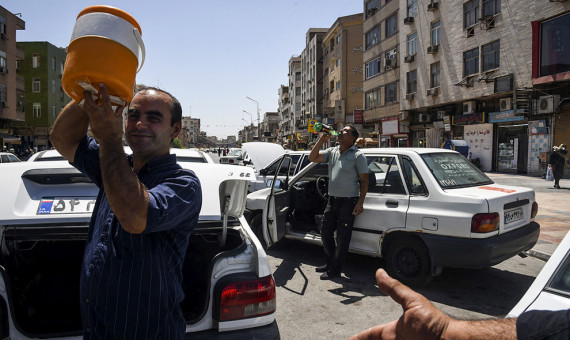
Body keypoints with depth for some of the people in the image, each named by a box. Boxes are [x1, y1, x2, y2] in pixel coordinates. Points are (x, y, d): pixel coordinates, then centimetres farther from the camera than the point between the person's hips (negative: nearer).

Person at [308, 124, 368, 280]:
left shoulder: (357, 155, -8)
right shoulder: (332, 152, 9)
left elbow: (364, 181, -8)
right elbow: (312, 158, 4)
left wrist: (360, 203, -15)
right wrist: (321, 139, -3)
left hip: (348, 202, -6)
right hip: (332, 200, 7)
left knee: (342, 237, 3)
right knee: (325, 232, 15)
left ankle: (334, 268, 16)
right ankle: (330, 262, 33)